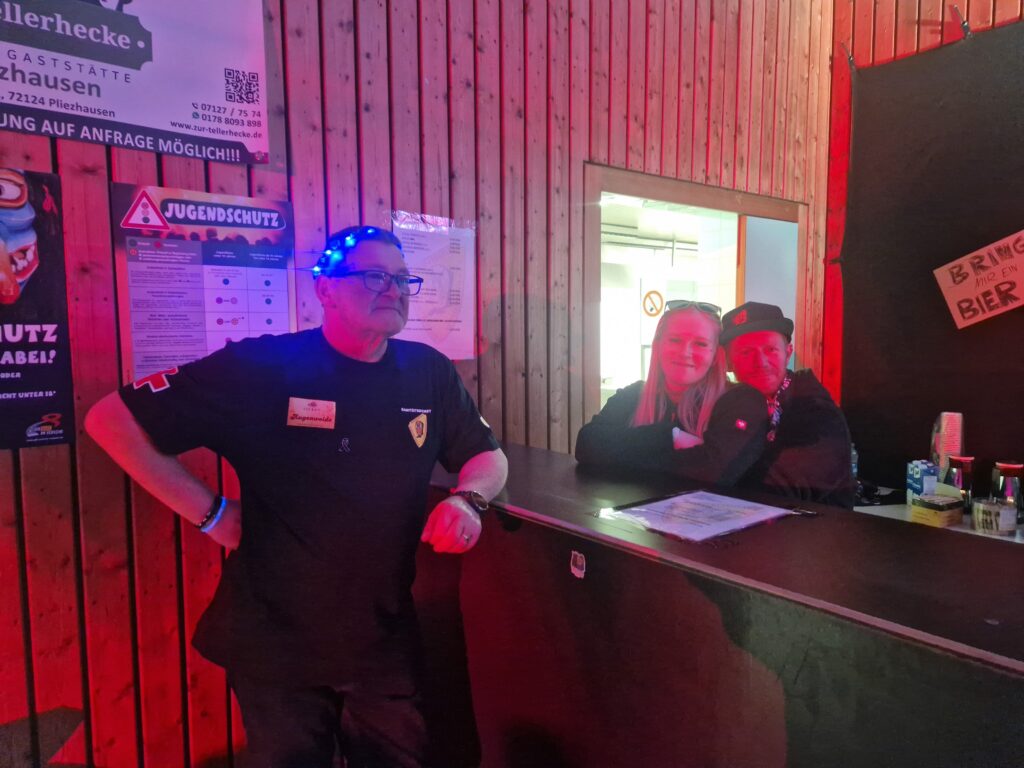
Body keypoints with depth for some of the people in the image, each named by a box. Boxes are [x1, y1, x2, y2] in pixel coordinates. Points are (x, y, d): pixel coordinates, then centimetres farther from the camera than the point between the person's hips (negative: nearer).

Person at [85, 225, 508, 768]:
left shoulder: (430, 373, -3)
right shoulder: (262, 366, -16)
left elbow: (488, 457, 8)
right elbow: (111, 419, -12)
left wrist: (468, 498, -14)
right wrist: (209, 512, -15)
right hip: (276, 644, -3)